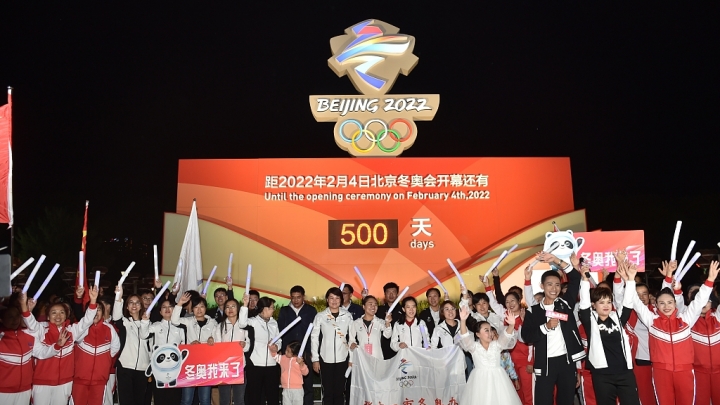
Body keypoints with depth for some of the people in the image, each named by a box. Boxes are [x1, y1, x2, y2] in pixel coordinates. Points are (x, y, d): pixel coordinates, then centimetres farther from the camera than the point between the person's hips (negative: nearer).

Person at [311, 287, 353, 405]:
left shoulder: (347, 316, 2)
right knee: (327, 391, 3)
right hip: (326, 359, -1)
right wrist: (315, 359, -1)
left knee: (339, 390, 7)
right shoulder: (320, 316, -1)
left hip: (342, 358, 1)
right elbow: (314, 337, 1)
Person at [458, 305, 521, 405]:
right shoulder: (474, 347, -1)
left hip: (497, 379, 2)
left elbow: (506, 336, -12)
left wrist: (511, 325, -34)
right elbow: (465, 338, -18)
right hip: (480, 380, -2)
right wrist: (463, 321, -36)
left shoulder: (497, 345, 5)